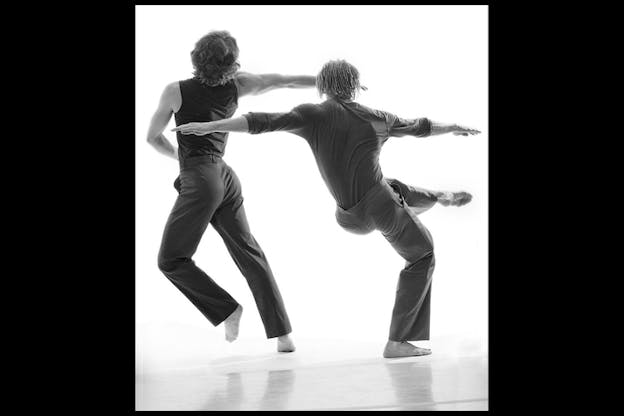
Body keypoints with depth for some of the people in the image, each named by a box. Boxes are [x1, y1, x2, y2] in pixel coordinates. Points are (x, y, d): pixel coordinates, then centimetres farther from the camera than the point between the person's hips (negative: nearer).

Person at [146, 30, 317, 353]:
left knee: (171, 261, 4)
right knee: (250, 254, 10)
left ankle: (226, 309, -2)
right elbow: (284, 80, 10)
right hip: (226, 178, 6)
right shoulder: (235, 85, 4)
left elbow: (153, 137, 6)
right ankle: (282, 334, 7)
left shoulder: (176, 91, -5)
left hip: (200, 180, -6)